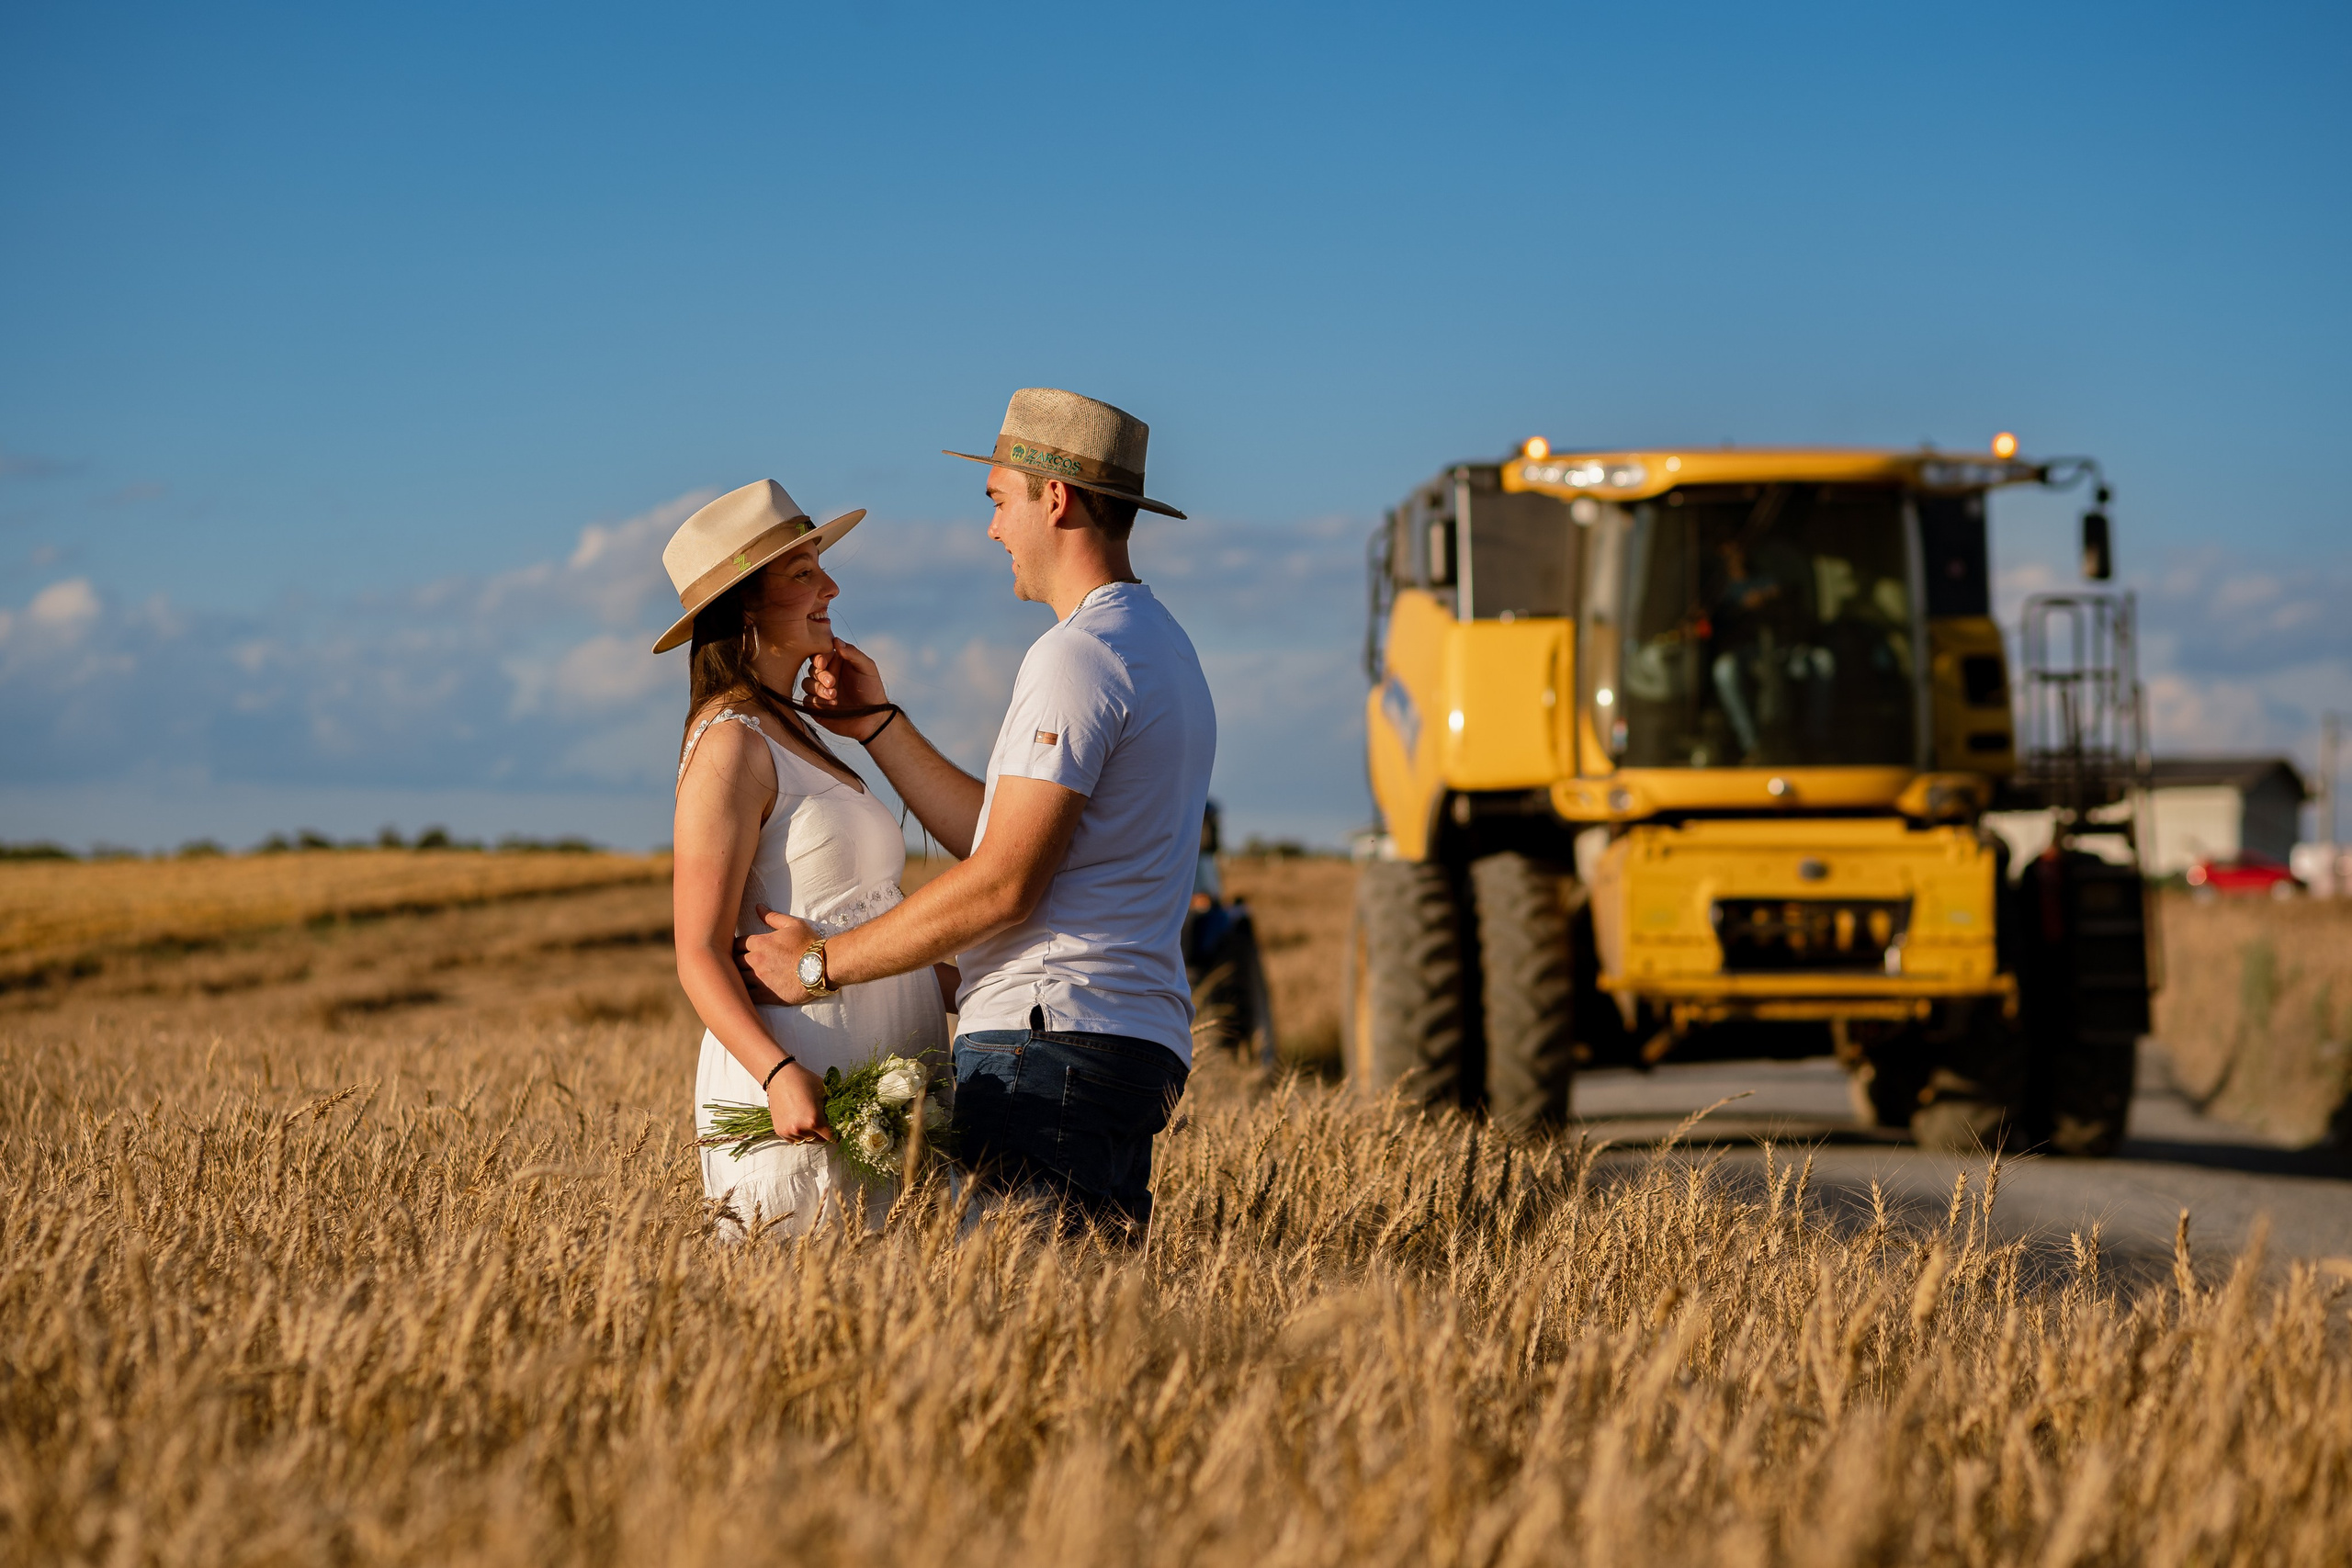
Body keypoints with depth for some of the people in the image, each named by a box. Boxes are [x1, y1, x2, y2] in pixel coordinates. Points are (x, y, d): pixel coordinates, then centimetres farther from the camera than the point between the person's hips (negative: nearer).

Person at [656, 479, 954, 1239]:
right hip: (808, 1093, -9)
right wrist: (779, 1073, -29)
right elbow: (701, 957, -16)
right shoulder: (732, 744, -11)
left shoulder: (794, 734, 18)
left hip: (877, 1085, 9)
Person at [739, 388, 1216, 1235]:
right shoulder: (1159, 647, 23)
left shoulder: (1078, 656, -11)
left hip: (1051, 1043, -10)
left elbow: (1003, 884, -15)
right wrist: (876, 723, 24)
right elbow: (997, 835, 23)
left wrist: (824, 962, -6)